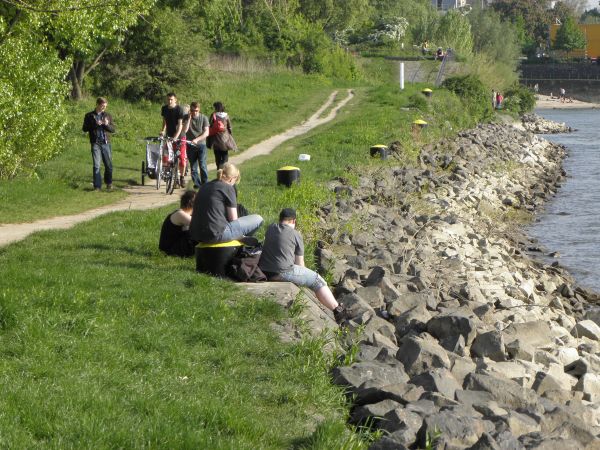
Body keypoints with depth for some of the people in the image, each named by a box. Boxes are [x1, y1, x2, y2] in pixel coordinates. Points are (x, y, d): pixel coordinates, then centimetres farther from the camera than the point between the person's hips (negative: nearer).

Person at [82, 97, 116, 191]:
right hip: (95, 143, -2)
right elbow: (84, 128, 1)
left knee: (109, 165, 4)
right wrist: (95, 124, -13)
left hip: (106, 143, 2)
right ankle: (97, 186, 0)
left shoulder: (108, 116, 12)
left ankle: (108, 183, 23)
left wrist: (107, 125, -11)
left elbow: (113, 129, 10)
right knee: (96, 165, -5)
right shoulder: (89, 116, 5)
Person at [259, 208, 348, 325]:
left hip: (264, 271, 7)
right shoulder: (296, 235, -1)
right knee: (317, 281, 7)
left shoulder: (270, 228, 14)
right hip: (282, 273, -6)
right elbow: (300, 262, 5)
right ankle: (338, 310, 6)